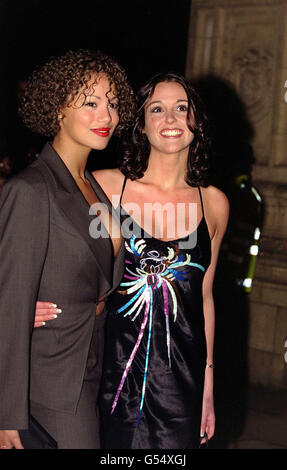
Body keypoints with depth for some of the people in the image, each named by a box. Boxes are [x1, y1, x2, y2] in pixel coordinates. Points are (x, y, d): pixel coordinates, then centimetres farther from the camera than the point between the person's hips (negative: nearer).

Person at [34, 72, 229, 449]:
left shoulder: (214, 203, 3)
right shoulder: (105, 185, -5)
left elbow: (204, 297, 11)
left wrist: (208, 383, 14)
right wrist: (32, 304, -13)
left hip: (182, 378, 2)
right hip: (115, 370, -2)